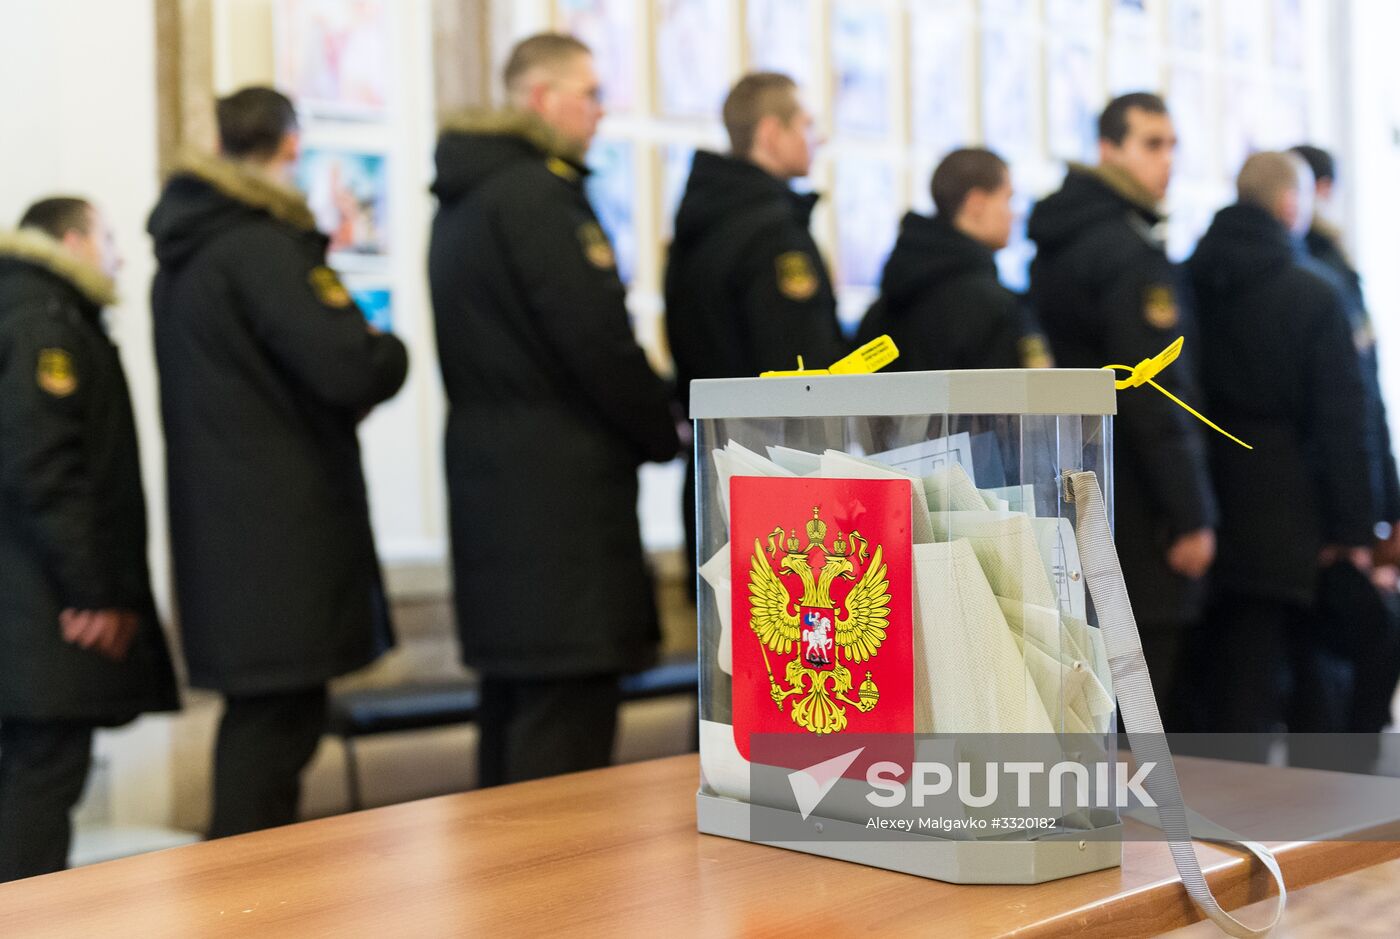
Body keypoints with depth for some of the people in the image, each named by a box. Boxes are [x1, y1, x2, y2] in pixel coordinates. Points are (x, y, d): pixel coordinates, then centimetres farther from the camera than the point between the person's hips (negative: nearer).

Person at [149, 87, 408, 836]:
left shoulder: (181, 251, 15)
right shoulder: (263, 246, -14)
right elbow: (352, 367, -21)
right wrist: (391, 352, 1)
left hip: (215, 517, 9)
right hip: (281, 539, -9)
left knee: (262, 717, 16)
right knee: (276, 719, -6)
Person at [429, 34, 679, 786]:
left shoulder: (463, 199, 18)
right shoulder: (538, 193, -12)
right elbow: (598, 337, -16)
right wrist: (662, 433, 0)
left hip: (488, 470, 10)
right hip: (558, 484, -10)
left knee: (515, 700, 14)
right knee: (569, 706, -7)